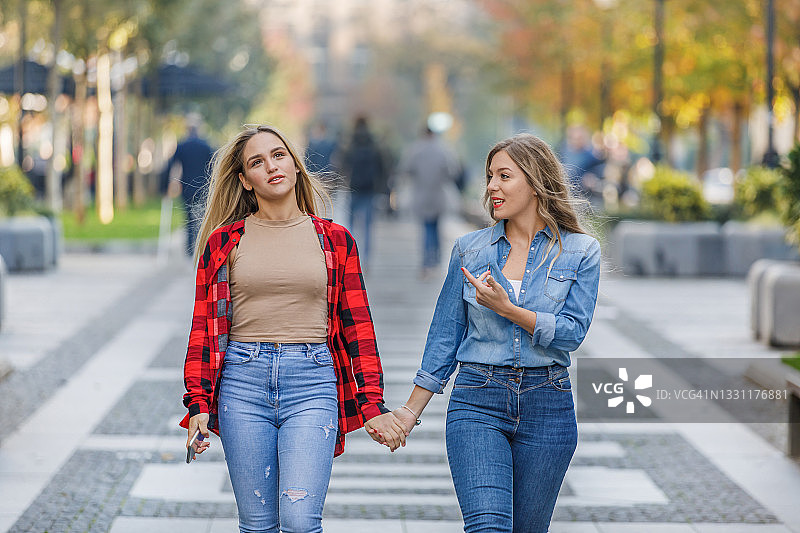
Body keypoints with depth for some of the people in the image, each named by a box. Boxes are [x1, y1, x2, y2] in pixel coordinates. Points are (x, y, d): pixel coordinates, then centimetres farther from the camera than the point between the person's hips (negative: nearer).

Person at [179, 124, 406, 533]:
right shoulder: (223, 242, 7)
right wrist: (198, 403, -1)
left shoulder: (335, 240, 8)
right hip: (243, 381, 1)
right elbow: (204, 328, 8)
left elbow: (357, 325, 9)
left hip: (312, 382, -1)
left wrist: (372, 405, 3)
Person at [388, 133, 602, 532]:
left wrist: (507, 308, -20)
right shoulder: (470, 249, 6)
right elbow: (445, 336, 10)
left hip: (546, 405, 0)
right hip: (477, 401, 0)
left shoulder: (581, 252, 2)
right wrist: (411, 411, 8)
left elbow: (572, 332, -8)